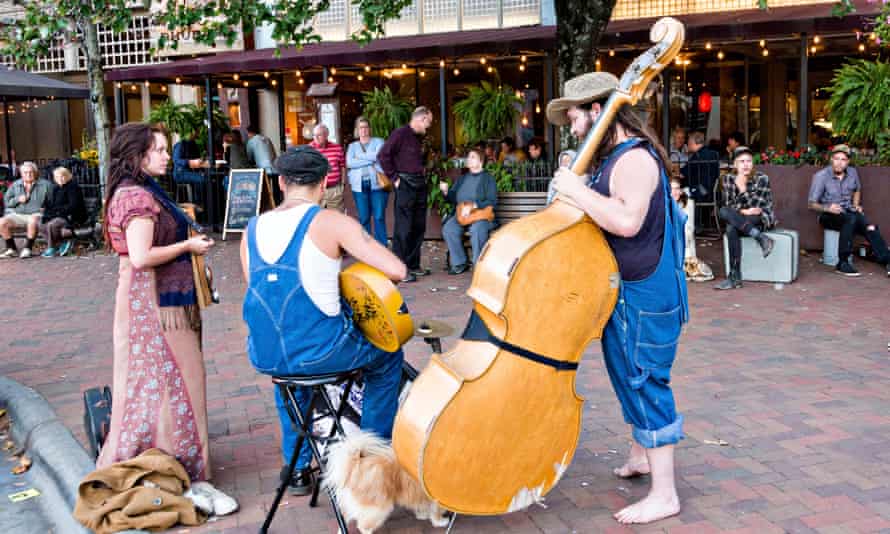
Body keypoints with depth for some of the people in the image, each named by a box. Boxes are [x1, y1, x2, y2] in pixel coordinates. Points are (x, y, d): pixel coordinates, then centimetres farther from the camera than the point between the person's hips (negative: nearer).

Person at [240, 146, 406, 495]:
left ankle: (297, 468, 44)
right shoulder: (332, 222, -9)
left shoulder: (252, 228, 7)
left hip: (263, 356, 5)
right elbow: (396, 270, -14)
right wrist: (357, 253, 7)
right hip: (318, 351, -5)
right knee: (388, 356, 25)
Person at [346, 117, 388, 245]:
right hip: (359, 185, 2)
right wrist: (370, 160, -7)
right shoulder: (352, 146, 16)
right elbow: (349, 163, -3)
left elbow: (378, 156, -10)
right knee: (364, 218, 1)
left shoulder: (378, 142, 11)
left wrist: (360, 156, -3)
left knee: (379, 217, -5)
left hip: (377, 184, -2)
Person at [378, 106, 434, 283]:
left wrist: (422, 174, 11)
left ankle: (413, 265, 21)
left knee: (419, 227, 11)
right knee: (403, 228, -7)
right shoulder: (400, 133, -9)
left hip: (420, 186, 9)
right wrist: (394, 178, -13)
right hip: (405, 185, -9)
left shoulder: (418, 137, 17)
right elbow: (383, 155, -15)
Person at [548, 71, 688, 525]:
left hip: (644, 294, -11)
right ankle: (641, 454, 43)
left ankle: (664, 495, 6)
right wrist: (572, 185, 2)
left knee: (645, 383, -4)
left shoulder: (634, 158, -20)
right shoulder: (613, 157, 12)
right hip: (621, 291, 11)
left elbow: (628, 220, -34)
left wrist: (578, 190, -27)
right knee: (628, 376, 23)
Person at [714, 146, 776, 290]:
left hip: (762, 218, -4)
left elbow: (755, 206, -14)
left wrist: (742, 188, -24)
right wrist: (743, 211, -18)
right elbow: (728, 204, -2)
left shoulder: (761, 178, -8)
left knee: (731, 228, -33)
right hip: (740, 219, 4)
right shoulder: (728, 178, 2)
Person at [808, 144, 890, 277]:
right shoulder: (821, 176, -11)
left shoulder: (852, 172, 5)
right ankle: (842, 263, -33)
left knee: (870, 227, -26)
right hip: (829, 216, -4)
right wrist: (827, 208, -27)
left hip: (849, 212, 5)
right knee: (851, 219, -36)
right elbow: (811, 204, -10)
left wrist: (856, 205, 10)